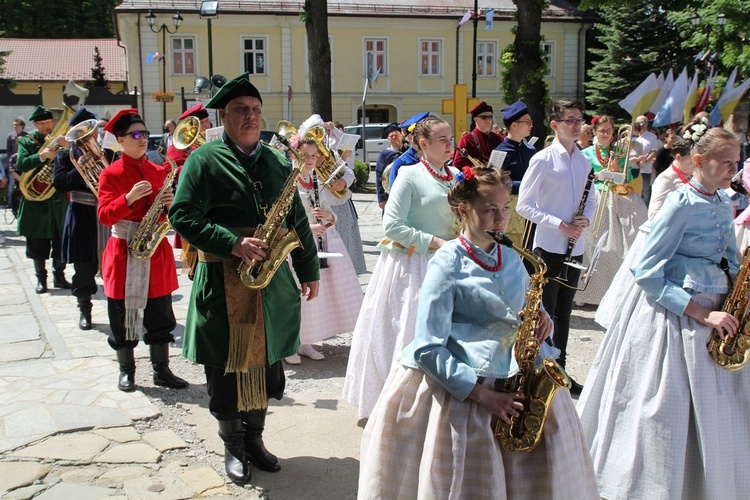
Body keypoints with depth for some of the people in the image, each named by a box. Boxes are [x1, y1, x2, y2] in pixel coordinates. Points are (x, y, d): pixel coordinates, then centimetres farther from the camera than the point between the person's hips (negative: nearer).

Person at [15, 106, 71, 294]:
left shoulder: (60, 140, 8)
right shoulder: (26, 141, 4)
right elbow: (21, 164, -11)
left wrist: (67, 146, -24)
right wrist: (42, 155, -24)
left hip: (59, 199, 2)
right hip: (36, 199, -1)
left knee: (61, 240, 5)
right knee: (38, 242, 4)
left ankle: (59, 276, 17)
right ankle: (41, 278, 15)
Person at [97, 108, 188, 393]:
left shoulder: (158, 171, 8)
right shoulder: (110, 174, -4)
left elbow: (169, 214, 12)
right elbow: (104, 216, -11)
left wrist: (171, 204, -11)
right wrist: (129, 198, -26)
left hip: (157, 251, 4)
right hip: (124, 252, -3)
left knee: (161, 316, 8)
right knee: (123, 316, 5)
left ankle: (161, 370, 19)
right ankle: (126, 371, 20)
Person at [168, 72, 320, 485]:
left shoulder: (277, 163, 11)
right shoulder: (204, 160, -5)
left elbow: (297, 220, 15)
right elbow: (182, 216, -13)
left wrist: (308, 270, 14)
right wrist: (233, 244, -22)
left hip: (270, 280, 4)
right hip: (222, 284, -4)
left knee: (265, 363, 13)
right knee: (226, 368, 6)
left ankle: (255, 438, 32)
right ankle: (233, 446, 26)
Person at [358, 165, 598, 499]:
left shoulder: (511, 259, 9)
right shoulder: (448, 263, -9)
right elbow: (428, 349, -15)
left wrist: (541, 319, -4)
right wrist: (483, 395, -21)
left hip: (515, 380, 6)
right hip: (458, 386, -5)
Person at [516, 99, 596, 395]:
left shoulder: (584, 161, 8)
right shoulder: (543, 160, -10)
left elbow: (591, 200, 17)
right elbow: (524, 206, -12)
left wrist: (586, 218, -5)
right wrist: (559, 224, -18)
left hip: (575, 247, 6)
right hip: (549, 246, -6)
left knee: (564, 311, 15)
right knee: (545, 312, 3)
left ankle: (560, 369, 27)